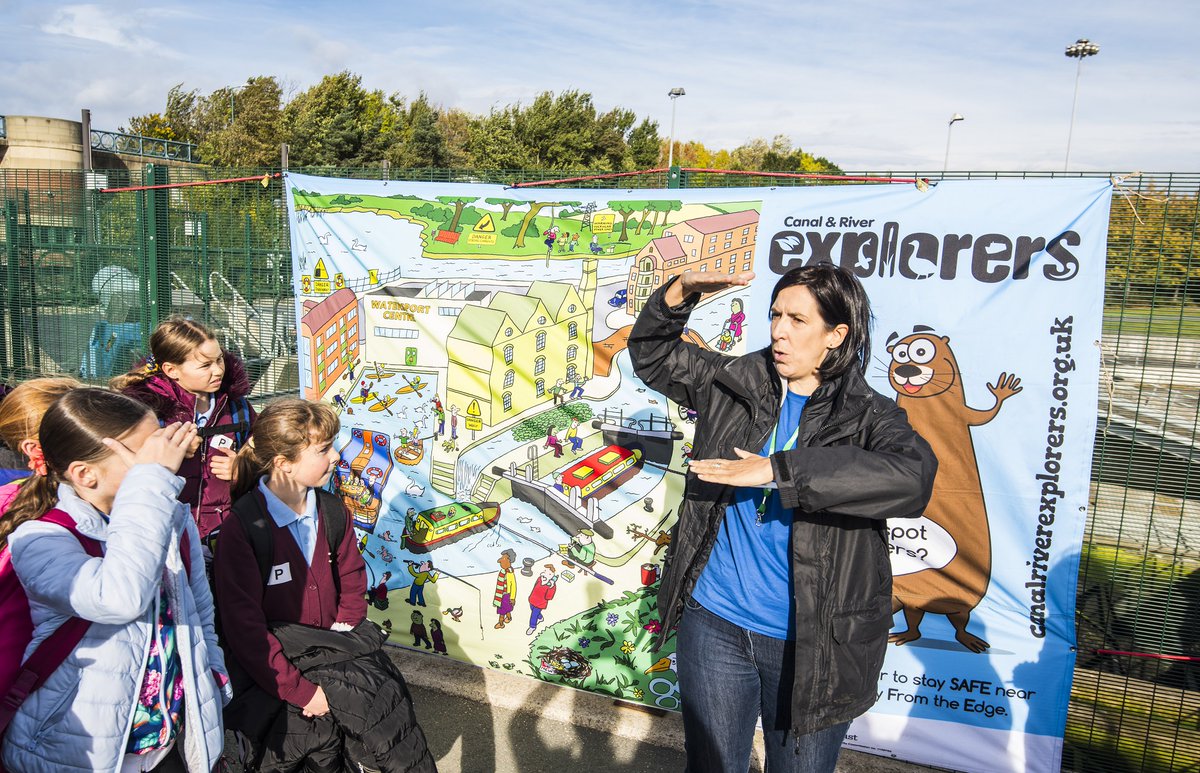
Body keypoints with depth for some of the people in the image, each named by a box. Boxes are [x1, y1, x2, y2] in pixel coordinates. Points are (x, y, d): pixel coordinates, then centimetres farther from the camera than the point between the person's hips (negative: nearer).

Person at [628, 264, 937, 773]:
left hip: (812, 644, -3)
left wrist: (776, 470, -33)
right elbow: (651, 354, 14)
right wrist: (681, 291, -6)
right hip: (714, 623, 3)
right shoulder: (735, 383, 2)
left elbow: (912, 478, -33)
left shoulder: (867, 417, -10)